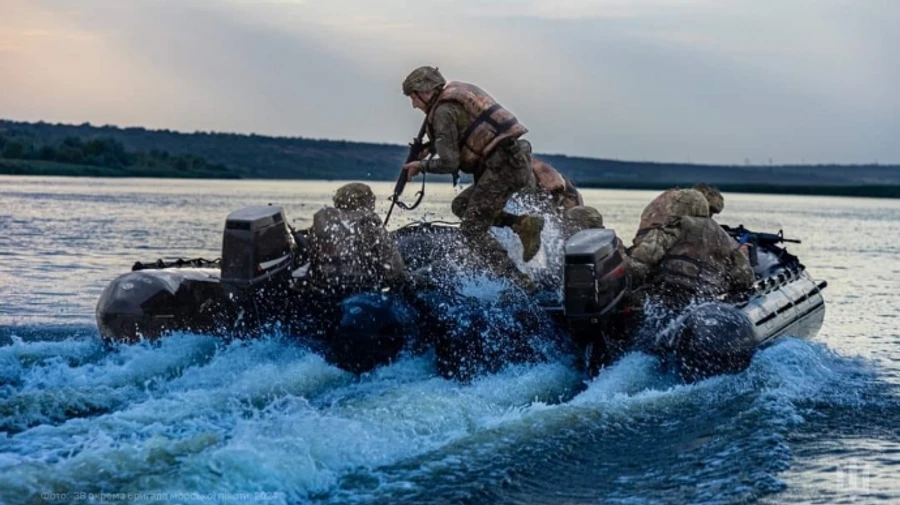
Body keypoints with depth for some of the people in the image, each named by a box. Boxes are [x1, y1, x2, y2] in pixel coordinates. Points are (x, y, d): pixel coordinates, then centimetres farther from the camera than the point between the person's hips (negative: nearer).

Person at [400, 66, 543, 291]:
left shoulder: (443, 111, -6)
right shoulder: (461, 92, 22)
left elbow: (449, 163, -11)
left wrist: (421, 166, 5)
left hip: (502, 166, -9)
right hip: (518, 162, 9)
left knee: (473, 230, -3)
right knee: (461, 205, 19)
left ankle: (519, 281, -13)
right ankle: (523, 223, 2)